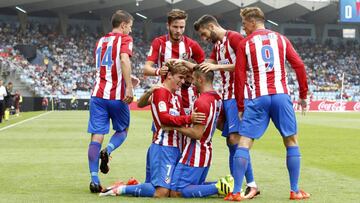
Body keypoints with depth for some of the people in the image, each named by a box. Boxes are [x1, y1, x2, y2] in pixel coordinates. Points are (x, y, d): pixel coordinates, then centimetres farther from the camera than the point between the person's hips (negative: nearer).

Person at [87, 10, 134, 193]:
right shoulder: (124, 39, -1)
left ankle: (94, 180, -8)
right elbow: (124, 59, -21)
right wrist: (129, 86, -25)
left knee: (97, 136, 0)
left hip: (98, 94, 4)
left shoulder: (101, 41, 18)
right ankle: (107, 151, -11)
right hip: (117, 96, -4)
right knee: (122, 130, 19)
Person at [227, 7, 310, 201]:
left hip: (258, 99, -2)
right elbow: (299, 65, 5)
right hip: (281, 96, 2)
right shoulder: (281, 39, 12)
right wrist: (303, 95, 12)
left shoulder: (245, 43, 5)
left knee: (244, 143, 0)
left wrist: (240, 107, 7)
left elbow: (239, 76, 1)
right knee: (291, 141, 13)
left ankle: (236, 192, -5)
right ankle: (295, 191, 12)